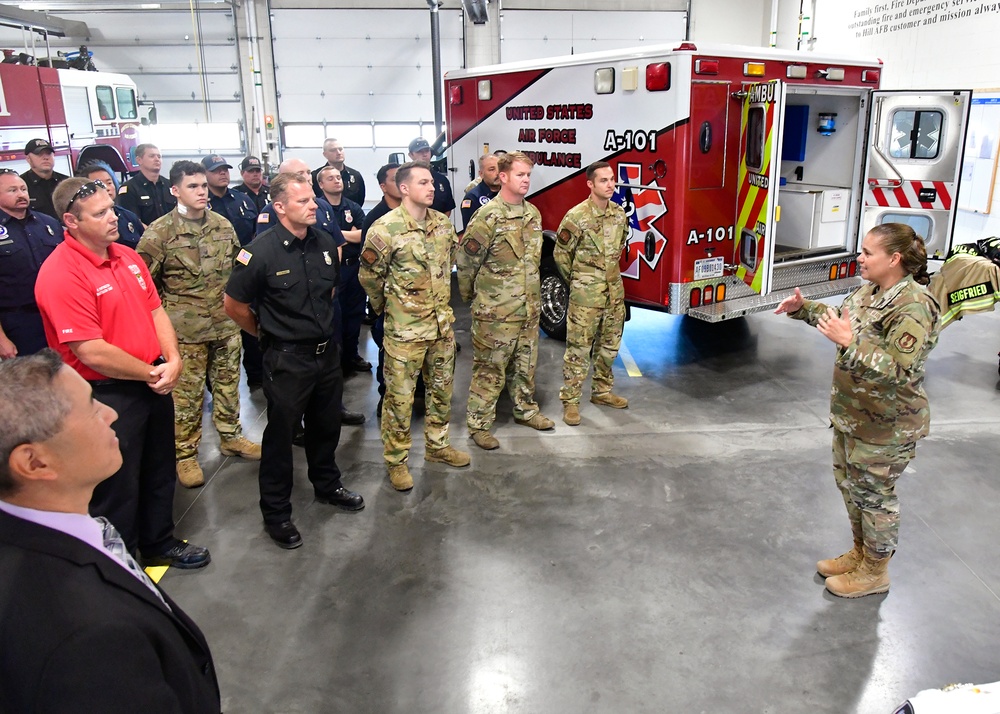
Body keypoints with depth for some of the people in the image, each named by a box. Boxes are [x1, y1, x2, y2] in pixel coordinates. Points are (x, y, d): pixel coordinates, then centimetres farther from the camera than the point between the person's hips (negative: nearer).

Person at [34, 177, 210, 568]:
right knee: (117, 487, 10)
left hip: (155, 384, 8)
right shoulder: (60, 274, -22)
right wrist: (151, 373, -14)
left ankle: (159, 543, 45)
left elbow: (155, 311, 7)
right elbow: (91, 352, -24)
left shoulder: (127, 256, 4)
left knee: (159, 473, 23)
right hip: (107, 395, -8)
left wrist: (172, 360, -9)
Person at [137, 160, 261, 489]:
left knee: (228, 383, 16)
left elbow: (237, 267, 17)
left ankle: (231, 436, 34)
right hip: (185, 329, -4)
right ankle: (185, 454, 17)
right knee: (186, 393, 4)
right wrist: (168, 310, -5)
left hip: (227, 324, 5)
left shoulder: (223, 225, 4)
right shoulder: (160, 232, -10)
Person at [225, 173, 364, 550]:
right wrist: (267, 333, 2)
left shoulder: (325, 242, -2)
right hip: (287, 359, -5)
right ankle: (275, 512, 23)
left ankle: (327, 485, 44)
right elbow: (234, 305, -8)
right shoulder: (261, 252, -18)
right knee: (280, 434, 7)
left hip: (327, 351, 6)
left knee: (326, 425, 21)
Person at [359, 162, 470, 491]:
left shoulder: (444, 224, 3)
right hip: (404, 329, -6)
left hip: (442, 323, 6)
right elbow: (369, 276, -5)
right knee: (400, 396, 3)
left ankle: (437, 445, 36)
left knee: (442, 389, 18)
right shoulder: (386, 228, -15)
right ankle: (396, 461, 18)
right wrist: (386, 306, 6)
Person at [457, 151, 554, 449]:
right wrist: (471, 294, 1)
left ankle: (525, 410, 37)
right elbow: (466, 259, -9)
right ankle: (479, 424, 13)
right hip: (495, 312, -7)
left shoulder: (533, 213, 8)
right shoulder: (488, 216, -15)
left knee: (525, 364, 19)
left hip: (529, 308, 7)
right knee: (490, 369, 2)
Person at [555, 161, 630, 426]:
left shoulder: (619, 213, 4)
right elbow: (561, 253, -4)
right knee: (578, 349, -1)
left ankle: (602, 391, 33)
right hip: (585, 296, -6)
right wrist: (577, 280, 6)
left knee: (609, 345, 16)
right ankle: (570, 401, 9)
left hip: (614, 292, 6)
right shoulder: (577, 216, -14)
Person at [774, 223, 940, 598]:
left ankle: (875, 572, 29)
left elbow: (899, 370, -32)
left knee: (874, 493, 8)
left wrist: (850, 343, -37)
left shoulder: (914, 307, -25)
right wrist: (803, 308, 9)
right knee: (849, 483, 22)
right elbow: (840, 317, 22)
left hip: (884, 426, -9)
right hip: (850, 413, 9)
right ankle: (860, 553, 43)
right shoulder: (869, 290, 2)